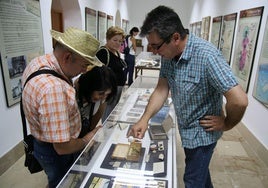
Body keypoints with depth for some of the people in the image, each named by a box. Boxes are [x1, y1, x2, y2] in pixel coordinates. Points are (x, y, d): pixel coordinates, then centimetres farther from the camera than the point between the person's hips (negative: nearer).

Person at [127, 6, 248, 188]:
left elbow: (239, 100, -34)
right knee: (199, 169, 30)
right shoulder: (168, 55, -8)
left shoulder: (206, 56, -33)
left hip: (202, 132, -7)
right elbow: (162, 89, -4)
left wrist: (226, 124, -16)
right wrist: (144, 119, -14)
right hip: (186, 128, 7)